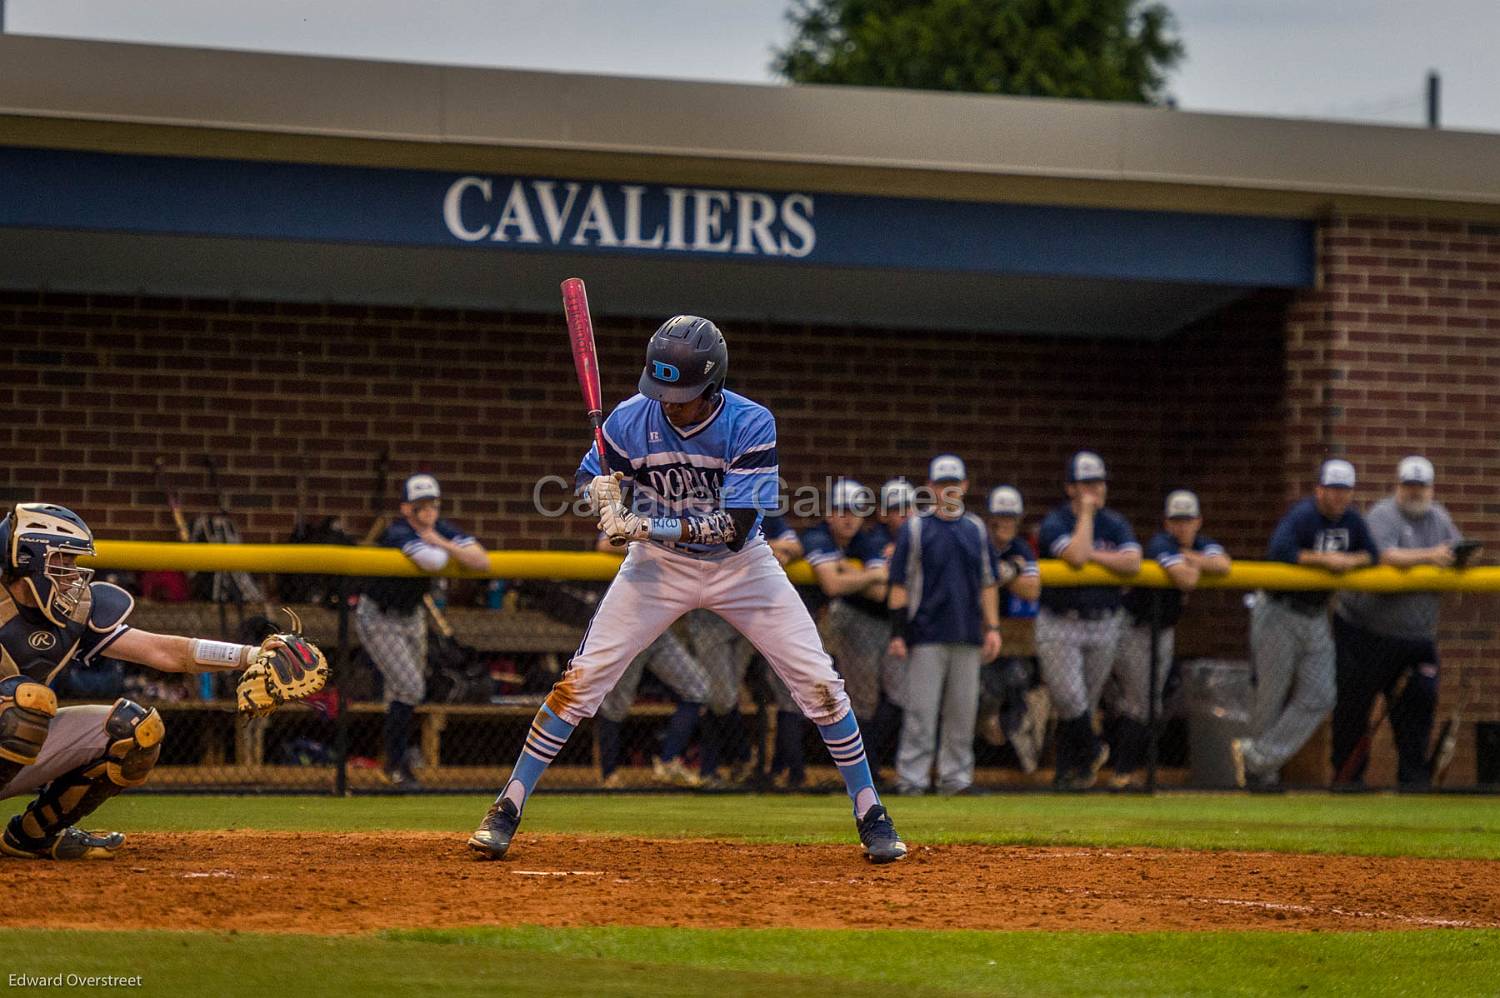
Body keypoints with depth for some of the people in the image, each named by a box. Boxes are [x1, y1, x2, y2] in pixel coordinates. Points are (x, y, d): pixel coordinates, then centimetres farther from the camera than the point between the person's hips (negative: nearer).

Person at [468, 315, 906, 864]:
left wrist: (653, 526, -36)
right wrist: (606, 498, -21)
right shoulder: (632, 419, -17)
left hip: (740, 565, -1)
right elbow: (592, 474, 3)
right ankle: (506, 811, -3)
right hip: (659, 565, 1)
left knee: (819, 683, -7)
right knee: (583, 677, -10)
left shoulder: (751, 425, -24)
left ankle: (871, 816, 7)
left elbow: (736, 525, -28)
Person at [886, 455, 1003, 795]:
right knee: (920, 709, -7)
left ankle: (956, 776, 10)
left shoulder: (976, 529, 13)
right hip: (926, 635, -4)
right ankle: (912, 777, -4)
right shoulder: (915, 528, 2)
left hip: (967, 636, 4)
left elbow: (988, 582, 15)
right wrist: (897, 633, -7)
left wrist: (993, 628, 7)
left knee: (963, 712, 4)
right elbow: (900, 584, 0)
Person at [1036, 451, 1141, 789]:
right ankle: (1092, 751, 10)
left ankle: (1070, 771, 17)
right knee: (1070, 700, -12)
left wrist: (1091, 554, -15)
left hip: (1103, 626, 3)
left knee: (1084, 706, 7)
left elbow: (1132, 563, -10)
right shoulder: (1055, 523, -6)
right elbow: (1076, 556, -25)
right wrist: (1086, 512, -16)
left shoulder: (1114, 524, 7)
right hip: (1059, 625, -3)